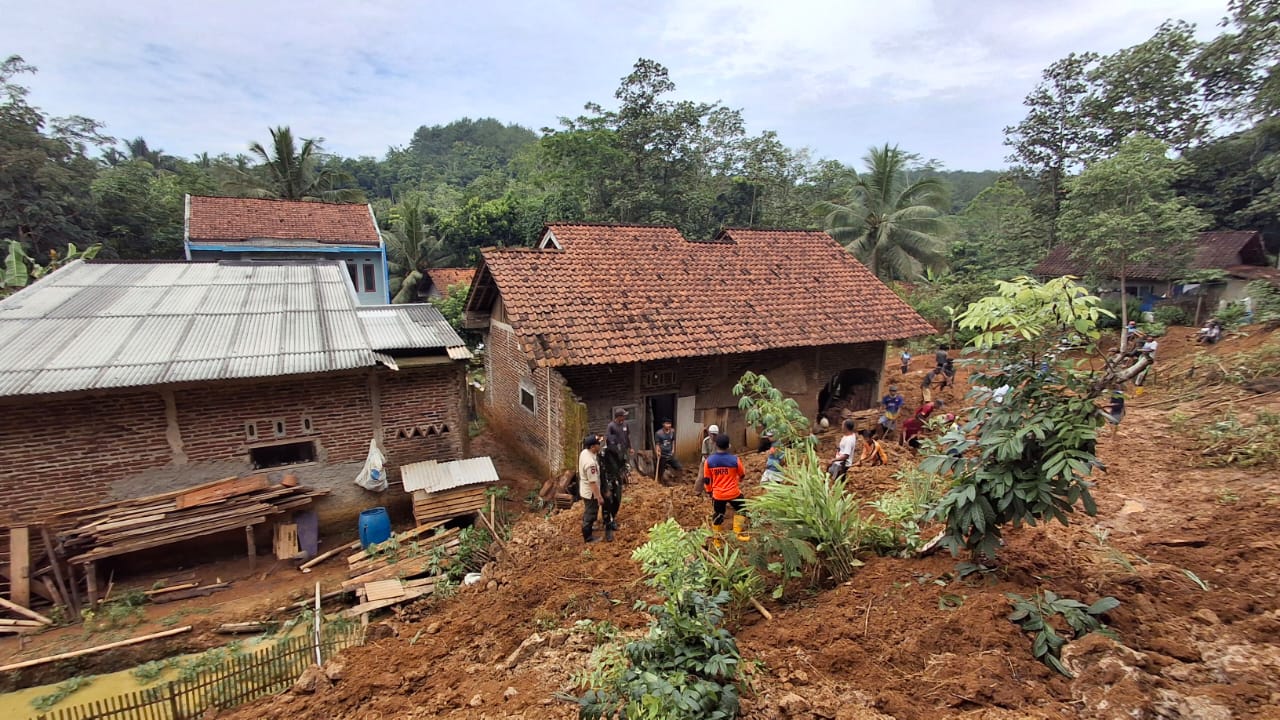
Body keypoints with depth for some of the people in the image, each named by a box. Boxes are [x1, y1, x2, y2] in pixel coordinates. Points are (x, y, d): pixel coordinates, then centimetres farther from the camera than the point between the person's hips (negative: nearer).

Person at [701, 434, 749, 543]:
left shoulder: (709, 460, -9)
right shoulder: (734, 459, -13)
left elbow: (706, 479, -1)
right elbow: (742, 475, 6)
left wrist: (709, 491, 16)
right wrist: (739, 480, 30)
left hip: (717, 495, 2)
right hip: (733, 493, -2)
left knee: (717, 516, 18)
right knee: (741, 510, 25)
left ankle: (717, 540, 28)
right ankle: (741, 533, 22)